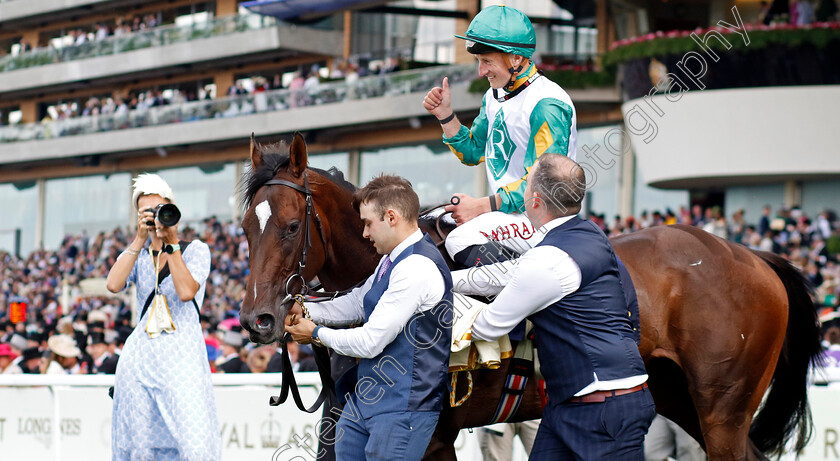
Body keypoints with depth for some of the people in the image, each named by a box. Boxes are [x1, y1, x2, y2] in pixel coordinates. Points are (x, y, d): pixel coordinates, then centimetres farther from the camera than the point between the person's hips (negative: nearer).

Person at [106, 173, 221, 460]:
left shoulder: (196, 250, 7)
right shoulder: (137, 255, 15)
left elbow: (186, 292, -12)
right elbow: (114, 285, -6)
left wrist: (171, 242, -10)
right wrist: (141, 239, -8)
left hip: (182, 358, -3)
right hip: (139, 357, 3)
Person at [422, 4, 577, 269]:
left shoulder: (547, 104, -17)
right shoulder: (494, 96, 13)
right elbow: (473, 153, 22)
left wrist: (483, 206, -22)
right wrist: (445, 115, 7)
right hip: (506, 212, 10)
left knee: (463, 240, -29)